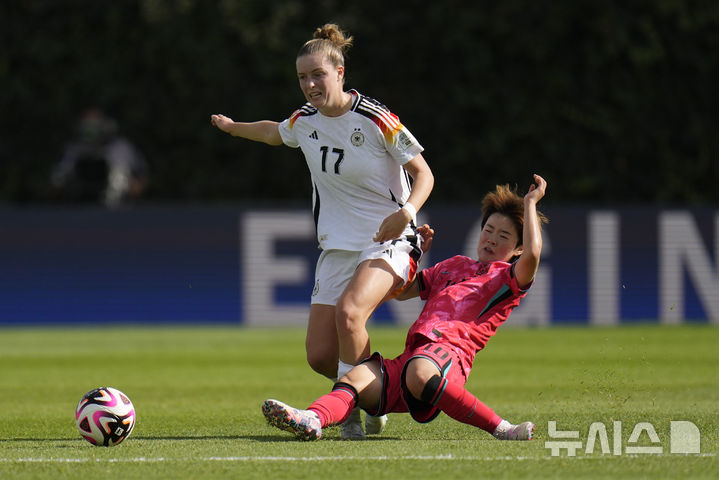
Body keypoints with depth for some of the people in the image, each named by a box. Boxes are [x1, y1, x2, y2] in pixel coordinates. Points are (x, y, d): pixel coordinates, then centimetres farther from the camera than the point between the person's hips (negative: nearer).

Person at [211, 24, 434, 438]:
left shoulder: (376, 120, -14)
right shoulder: (305, 121, 5)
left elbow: (424, 174, -9)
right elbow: (274, 132, 30)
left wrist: (406, 212, -26)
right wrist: (233, 127, 41)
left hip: (389, 241, -6)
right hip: (339, 245, 6)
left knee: (349, 311, -34)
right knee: (320, 354, -7)